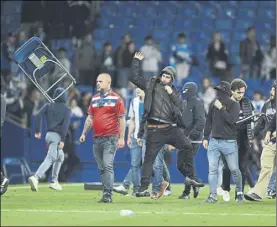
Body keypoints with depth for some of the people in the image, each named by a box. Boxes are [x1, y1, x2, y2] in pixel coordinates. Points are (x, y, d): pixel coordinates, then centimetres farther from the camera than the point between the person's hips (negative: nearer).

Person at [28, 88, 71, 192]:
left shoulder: (48, 106, 11)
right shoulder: (67, 110, -1)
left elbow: (38, 116, -3)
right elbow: (65, 124, -14)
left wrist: (37, 131, 2)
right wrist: (62, 140, -17)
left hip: (48, 135, 6)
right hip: (57, 136, -6)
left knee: (60, 157, 24)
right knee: (50, 159, -15)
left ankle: (54, 181, 22)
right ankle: (35, 178, -34)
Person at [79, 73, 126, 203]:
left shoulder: (116, 99, -3)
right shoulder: (94, 99, 15)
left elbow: (121, 119, -6)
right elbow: (90, 118, 21)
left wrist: (121, 138, -11)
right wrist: (84, 133, 13)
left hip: (110, 138, -7)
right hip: (96, 138, 7)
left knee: (108, 165, -14)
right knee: (101, 168, 8)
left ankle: (108, 195, -16)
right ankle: (106, 193, 13)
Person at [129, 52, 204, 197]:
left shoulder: (174, 91, 14)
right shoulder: (151, 85, 7)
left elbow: (181, 107, 3)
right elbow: (134, 77, 3)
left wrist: (172, 94, -6)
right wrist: (136, 61, 3)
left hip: (170, 128, 3)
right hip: (154, 129, -3)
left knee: (187, 147, -9)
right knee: (149, 157, -3)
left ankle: (190, 177, 2)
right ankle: (143, 187, -1)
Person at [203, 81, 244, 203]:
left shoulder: (234, 105, -5)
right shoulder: (213, 104, 9)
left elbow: (232, 119, -20)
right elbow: (208, 121, 16)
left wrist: (221, 108, -18)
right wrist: (205, 137, 14)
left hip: (229, 142, -4)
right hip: (213, 141, 4)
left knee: (234, 169, -1)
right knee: (212, 169, -3)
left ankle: (239, 193, 17)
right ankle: (213, 195, 0)